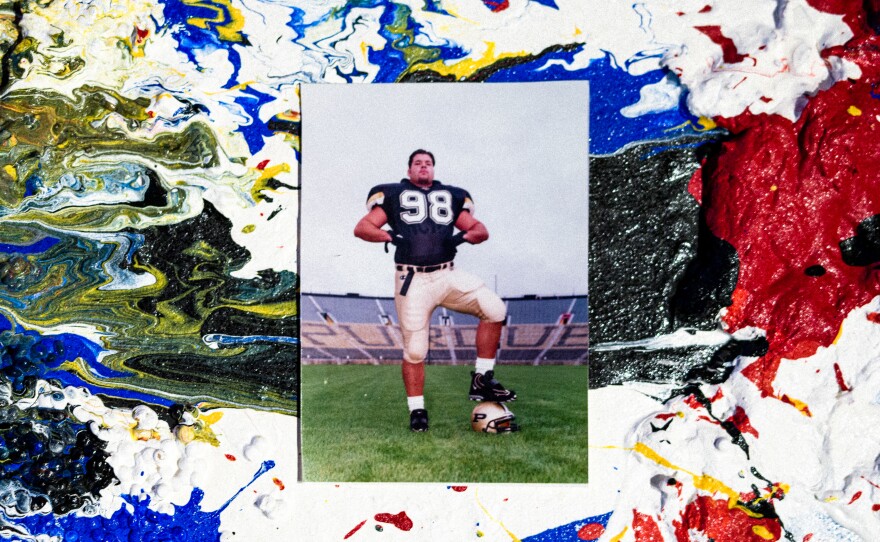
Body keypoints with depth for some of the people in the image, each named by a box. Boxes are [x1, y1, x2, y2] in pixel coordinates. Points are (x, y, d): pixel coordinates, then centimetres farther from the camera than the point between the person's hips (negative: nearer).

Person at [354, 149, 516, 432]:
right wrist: (389, 236, -15)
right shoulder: (393, 195, 11)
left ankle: (482, 381, -4)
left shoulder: (451, 196, 19)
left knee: (495, 309, -15)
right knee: (414, 350, -1)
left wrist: (463, 236, -6)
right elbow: (362, 228, 4)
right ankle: (417, 410, 16)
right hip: (412, 280, -2)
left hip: (447, 275, 3)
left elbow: (481, 230, 17)